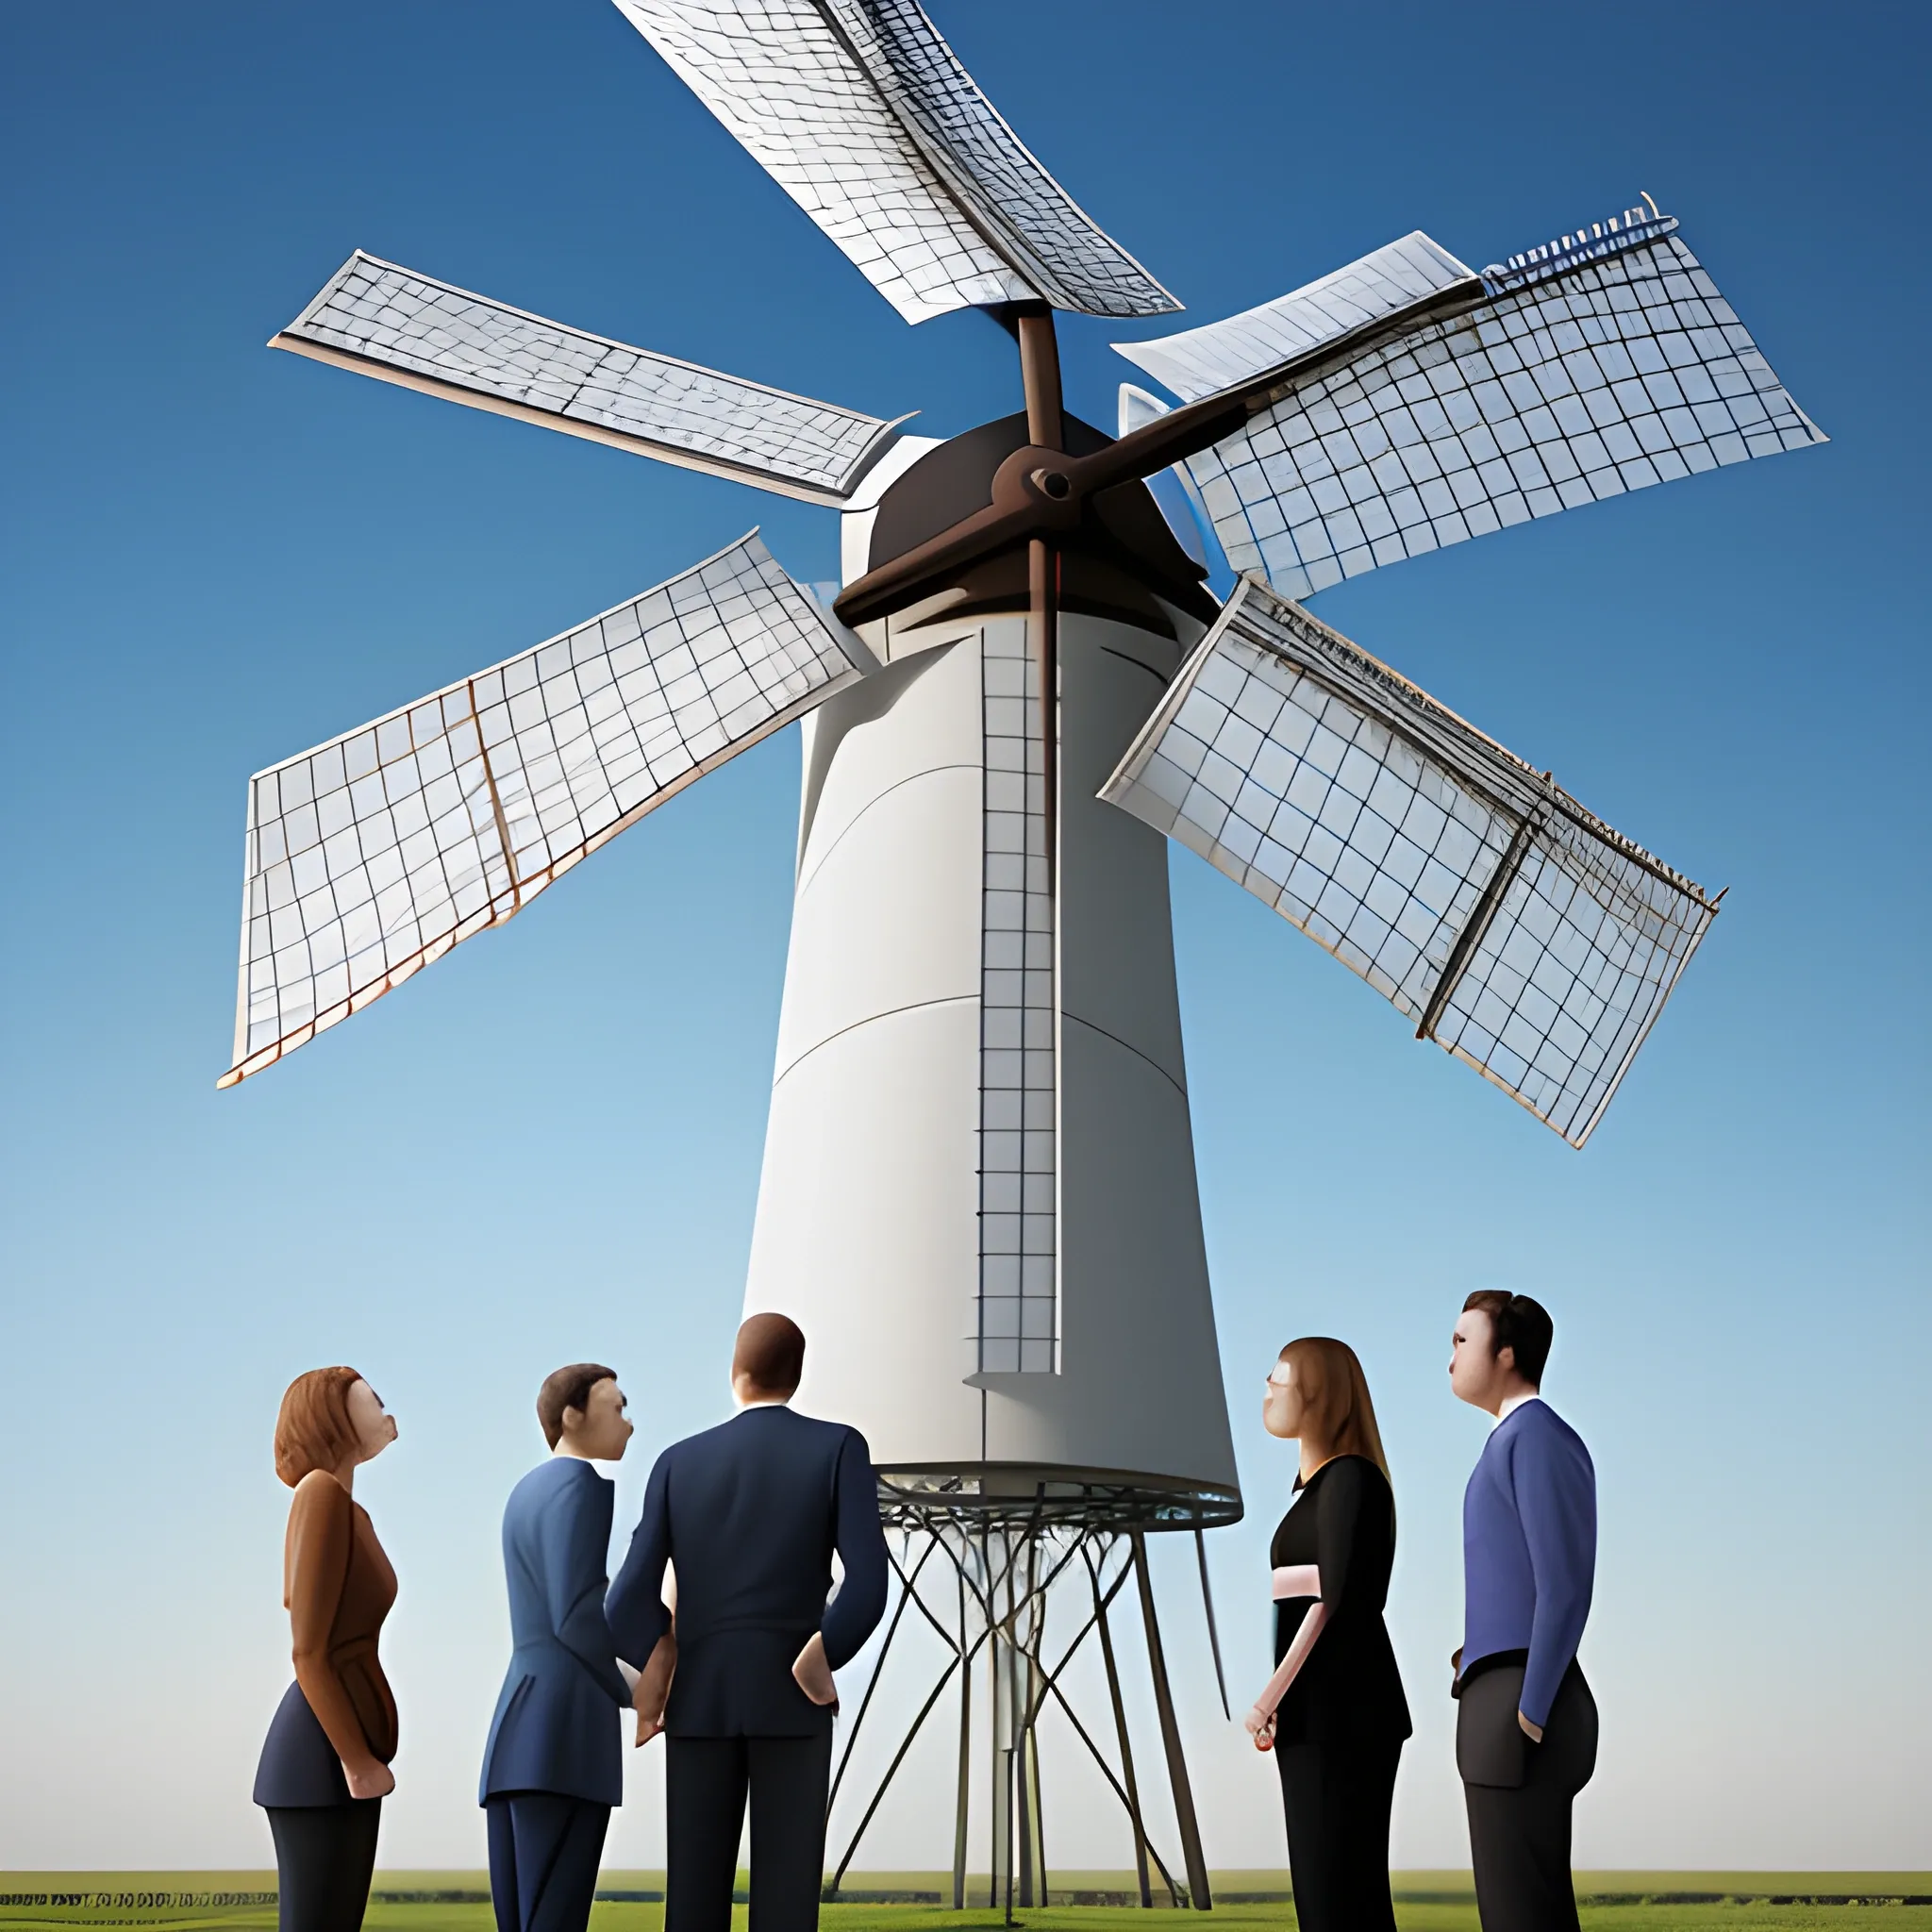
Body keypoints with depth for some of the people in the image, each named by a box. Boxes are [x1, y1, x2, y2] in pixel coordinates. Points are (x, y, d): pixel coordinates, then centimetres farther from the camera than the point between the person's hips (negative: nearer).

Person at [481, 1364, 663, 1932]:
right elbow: (577, 1618, -16)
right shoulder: (579, 1488, -6)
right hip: (564, 1736, -9)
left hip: (518, 1736, 9)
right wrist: (639, 1697, -3)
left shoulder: (526, 1493, 24)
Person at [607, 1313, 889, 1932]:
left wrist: (649, 1688, 12)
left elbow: (630, 1601, -3)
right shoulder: (839, 1447, -1)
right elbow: (867, 1582, -14)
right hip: (791, 1702, -2)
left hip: (699, 1703, 2)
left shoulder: (679, 1462, 6)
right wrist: (816, 1665, -2)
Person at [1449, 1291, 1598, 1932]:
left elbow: (1564, 1590, -17)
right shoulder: (1520, 1446, 20)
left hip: (1523, 1711, -10)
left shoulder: (1540, 1437, -11)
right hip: (1516, 1709, 10)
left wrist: (1528, 1716, -19)